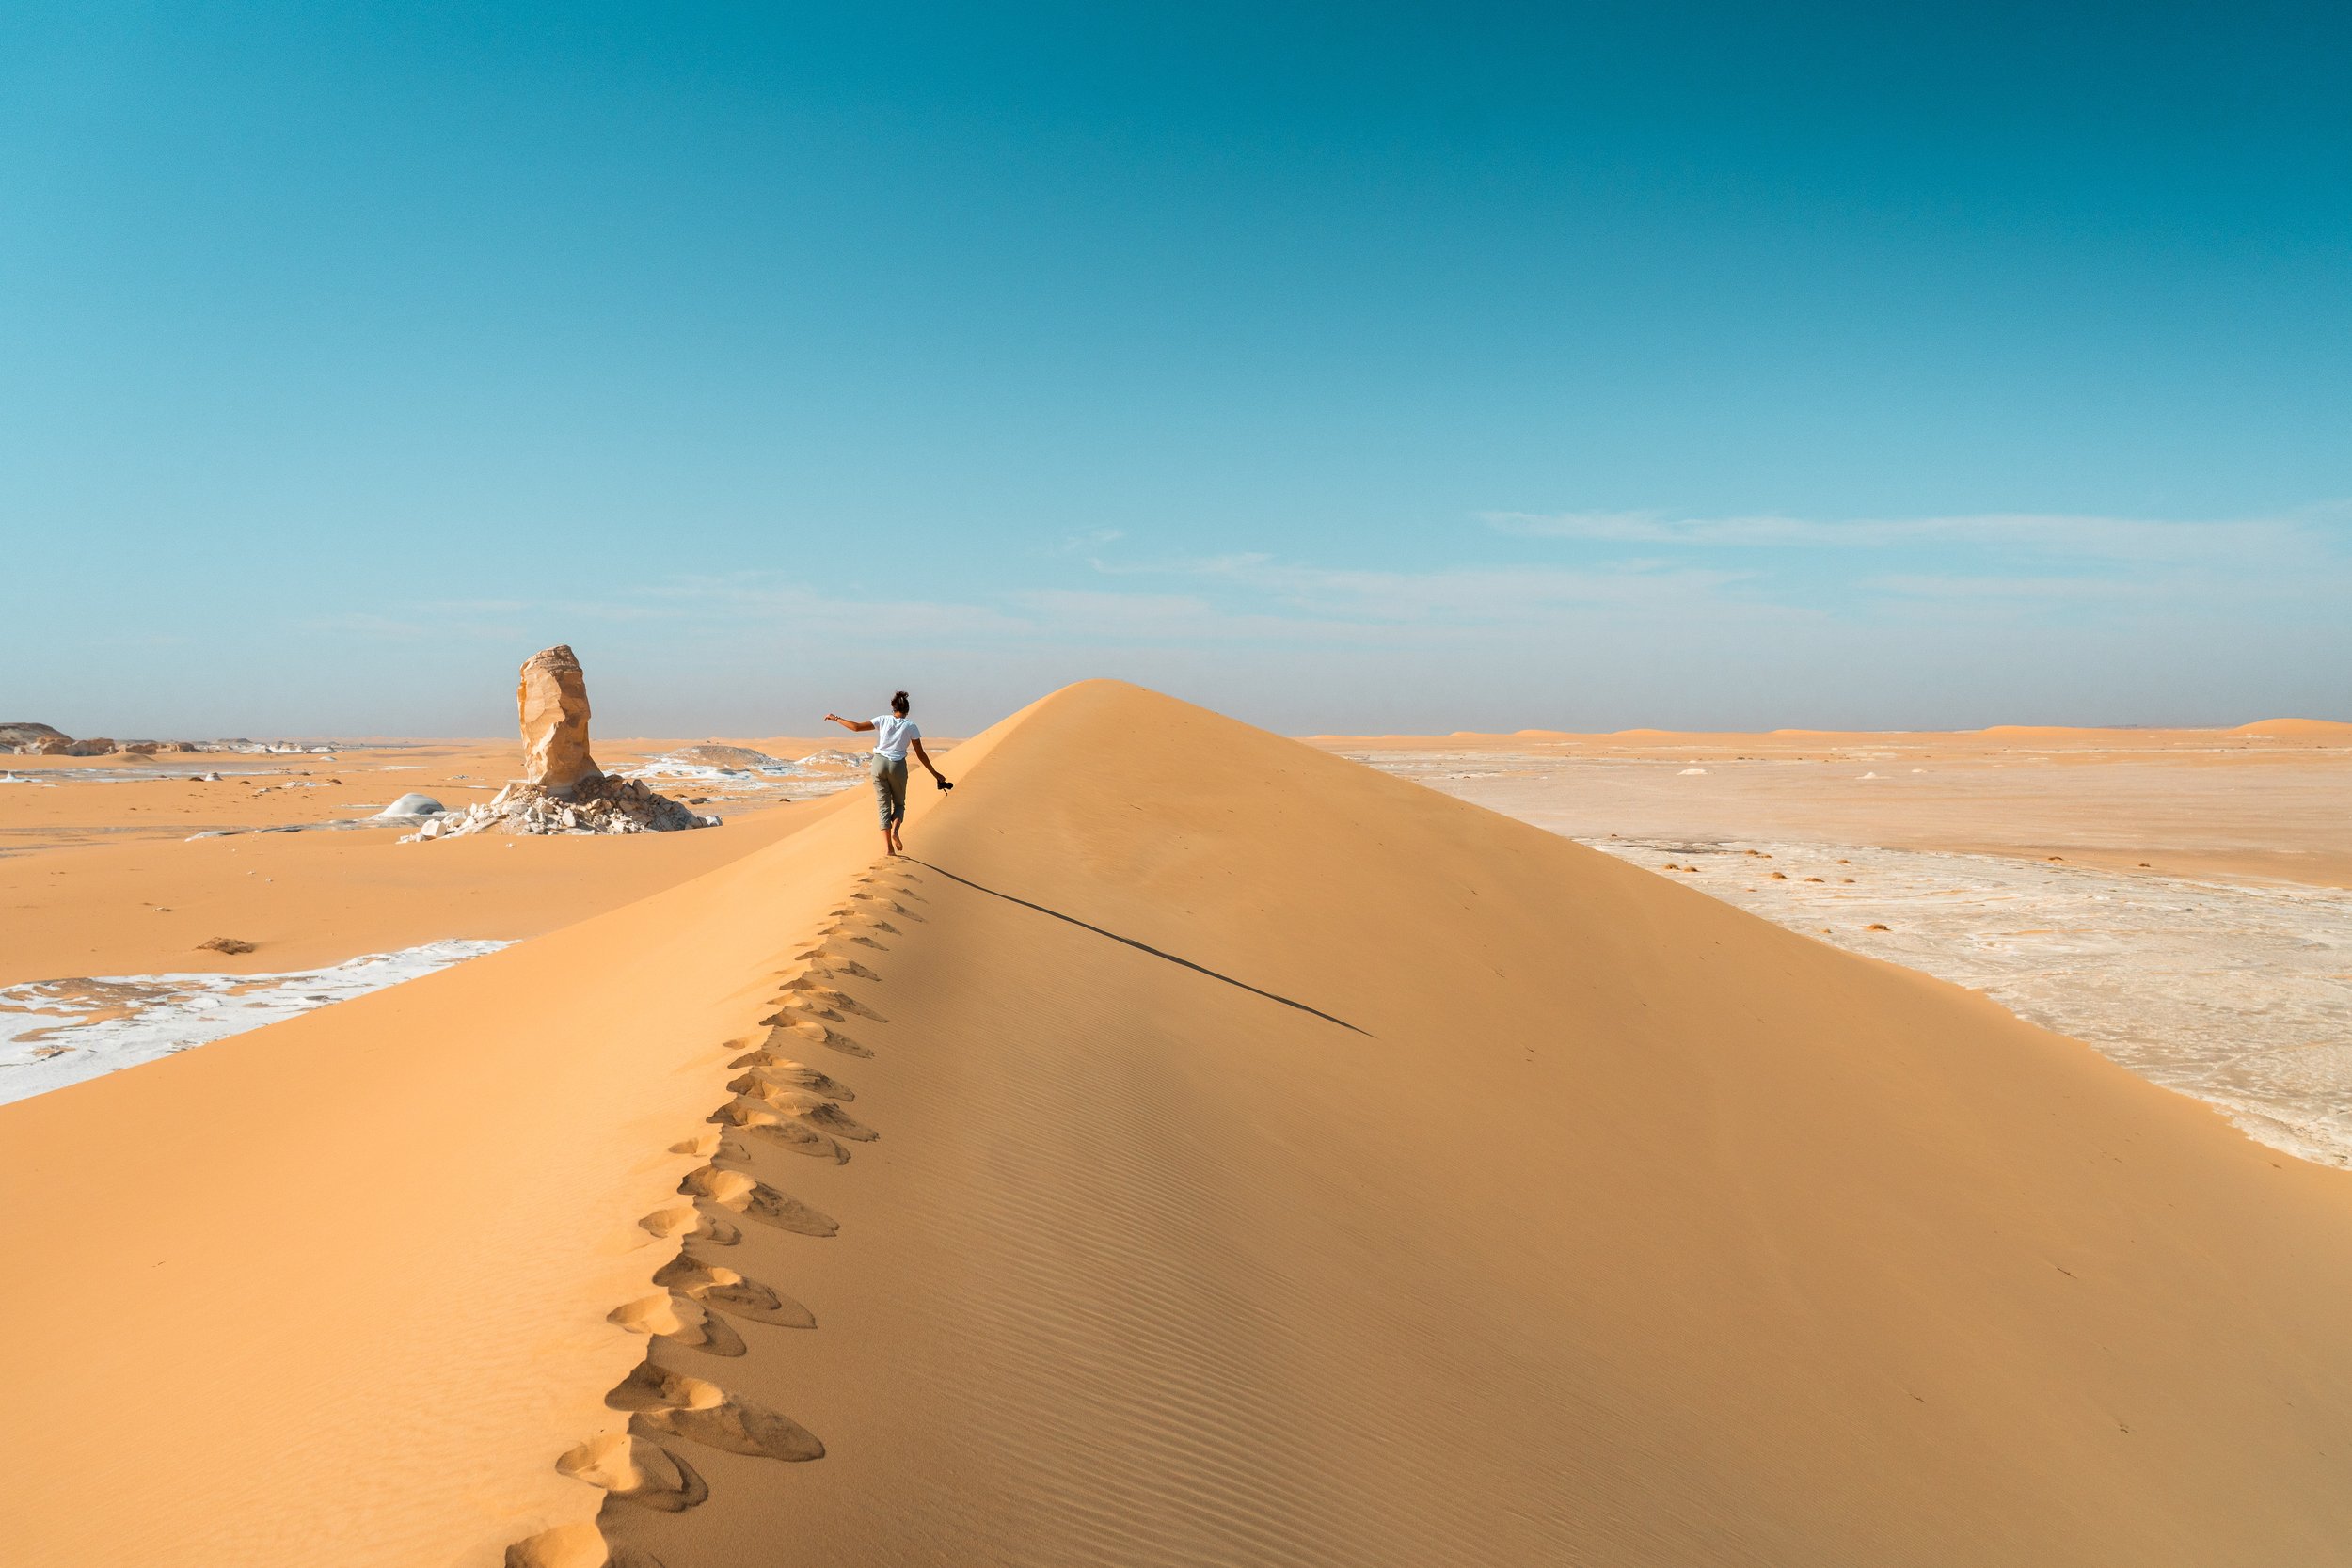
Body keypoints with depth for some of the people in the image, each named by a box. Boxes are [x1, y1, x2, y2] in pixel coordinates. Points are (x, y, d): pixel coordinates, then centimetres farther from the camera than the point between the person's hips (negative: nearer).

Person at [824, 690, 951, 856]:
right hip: (897, 766, -1)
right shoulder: (910, 726, 1)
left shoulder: (883, 720, 1)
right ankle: (895, 830, -13)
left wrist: (835, 718, 7)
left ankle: (888, 846, -3)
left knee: (884, 805, 6)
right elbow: (920, 754, 2)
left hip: (879, 763, 1)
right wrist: (934, 773, 10)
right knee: (899, 803, 18)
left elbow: (857, 727, -6)